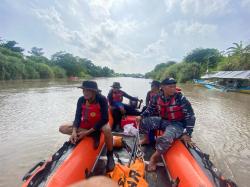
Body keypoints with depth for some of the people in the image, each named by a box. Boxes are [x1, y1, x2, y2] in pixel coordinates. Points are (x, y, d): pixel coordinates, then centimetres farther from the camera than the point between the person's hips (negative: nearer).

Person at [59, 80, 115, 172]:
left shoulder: (102, 99, -25)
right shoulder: (81, 100, -13)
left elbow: (104, 119, -26)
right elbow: (77, 117, -10)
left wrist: (87, 132, -29)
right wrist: (74, 131, -28)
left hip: (99, 124, -4)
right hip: (85, 124, 5)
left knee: (107, 129, -39)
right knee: (62, 128, -10)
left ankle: (110, 156, -11)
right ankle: (94, 135, -16)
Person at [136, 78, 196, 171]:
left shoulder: (180, 98, -21)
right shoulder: (158, 97, -8)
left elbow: (190, 116, -16)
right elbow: (150, 109, 10)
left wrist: (187, 134, -19)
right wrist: (141, 116, -3)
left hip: (177, 124, -5)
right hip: (163, 120, 5)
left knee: (165, 139, -34)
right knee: (143, 121, -6)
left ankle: (154, 158, -6)